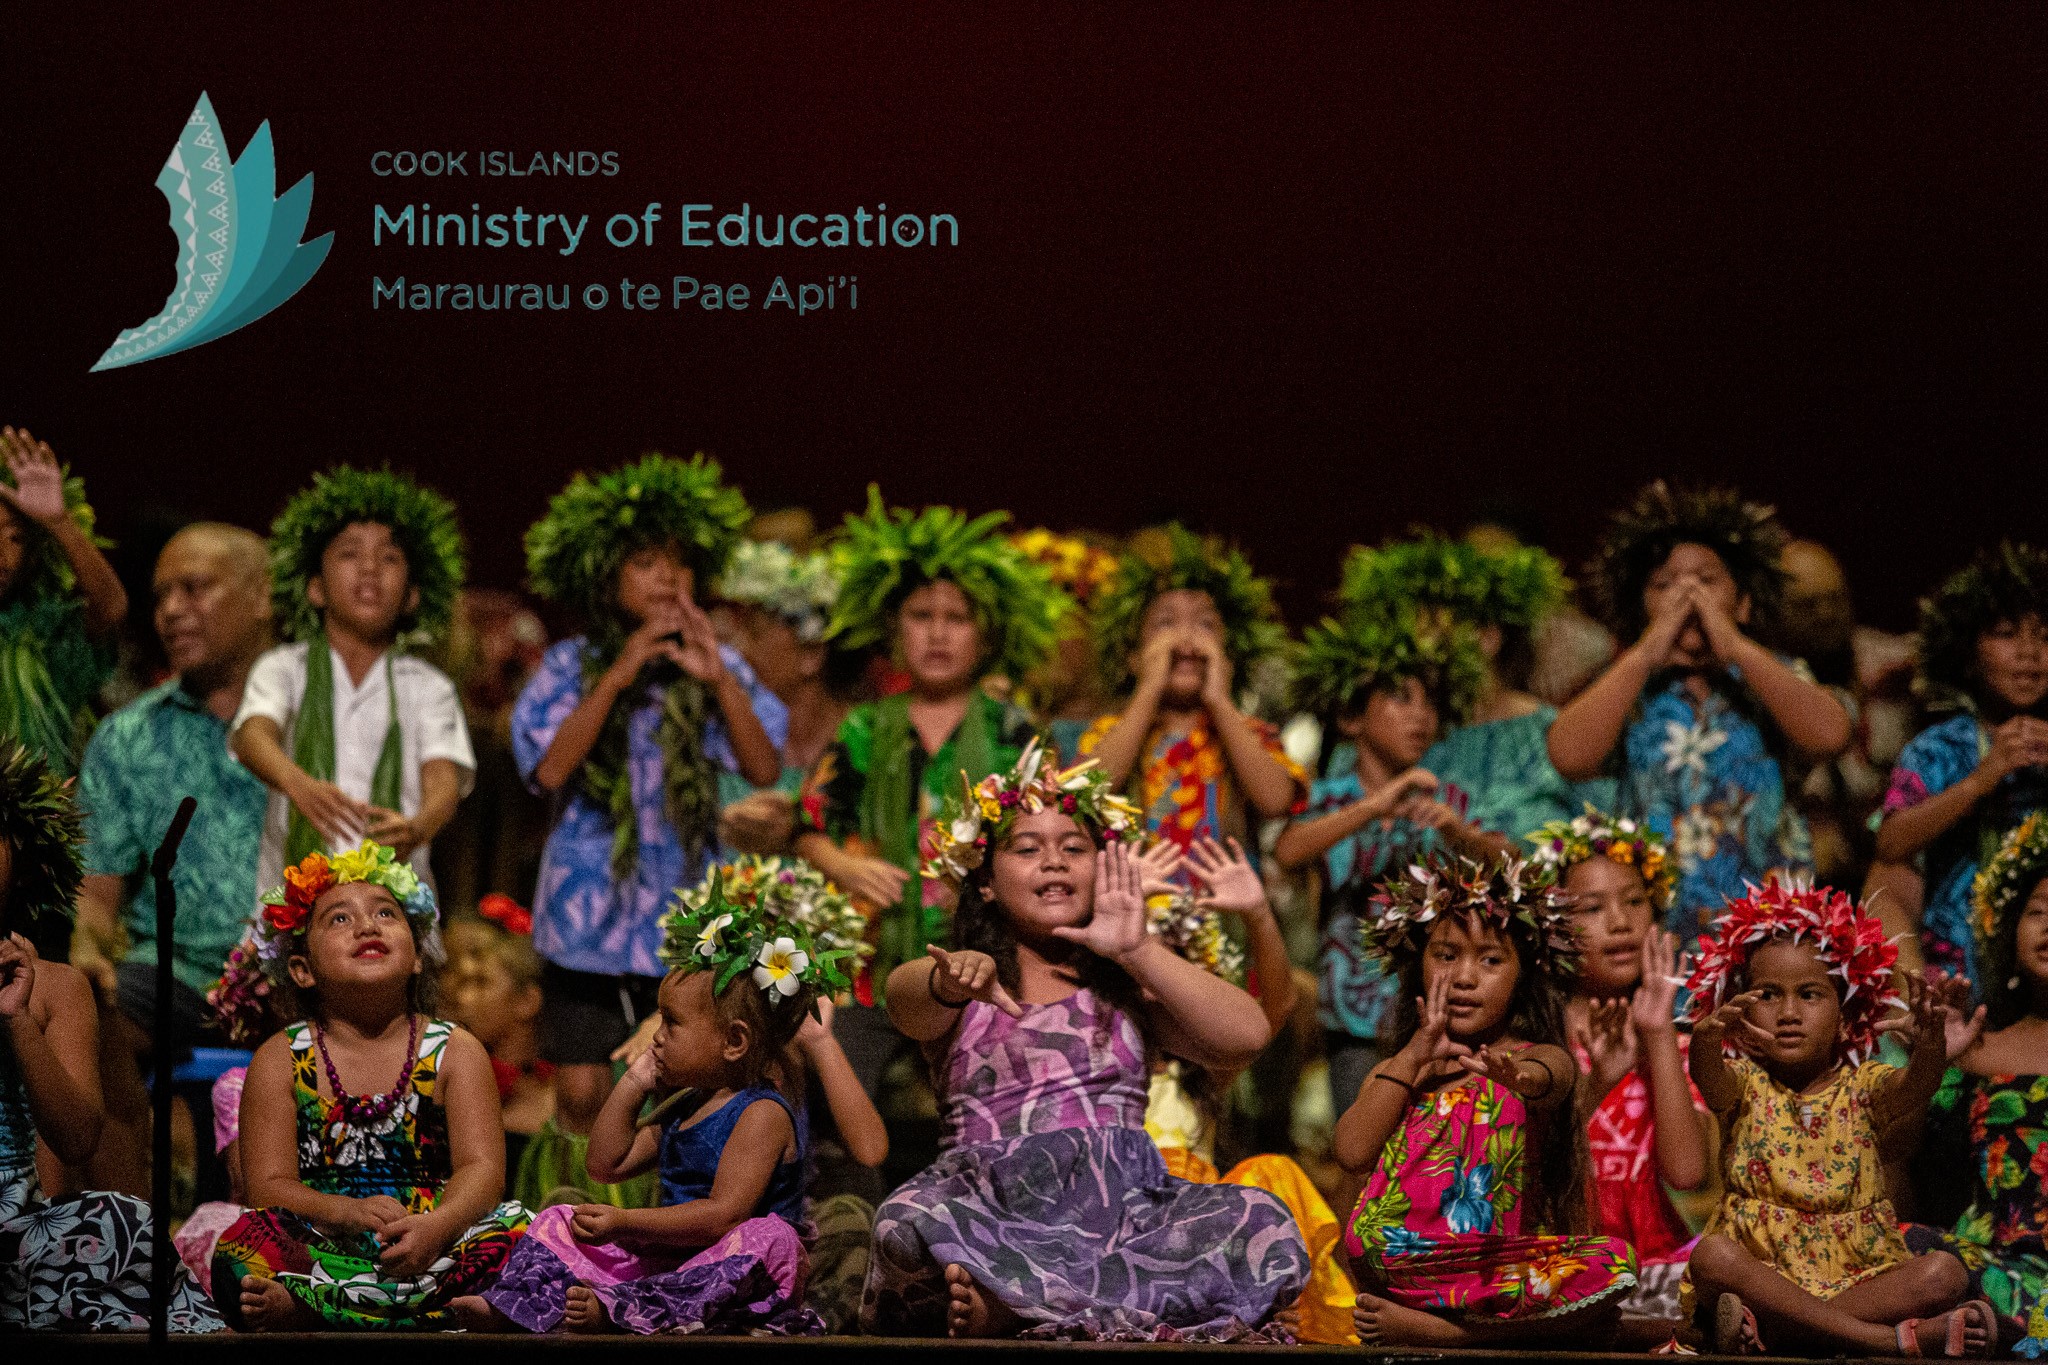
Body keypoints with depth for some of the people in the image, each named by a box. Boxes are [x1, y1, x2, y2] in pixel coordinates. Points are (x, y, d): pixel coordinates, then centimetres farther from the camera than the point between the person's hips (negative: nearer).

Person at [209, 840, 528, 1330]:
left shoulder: (456, 1052, 8)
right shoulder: (280, 1061, 7)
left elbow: (482, 1169, -4)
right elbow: (268, 1185, -3)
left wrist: (435, 1226, -27)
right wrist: (349, 1213, -24)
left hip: (430, 1240, 1)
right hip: (323, 1246, -1)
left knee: (516, 1236, -29)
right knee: (242, 1248, -31)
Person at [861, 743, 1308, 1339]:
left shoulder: (1128, 983, 21)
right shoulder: (958, 981, 15)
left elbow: (1246, 1038, 4)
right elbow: (907, 1002, -12)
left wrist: (1137, 952, -3)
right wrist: (954, 981, -37)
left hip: (1122, 1204, 3)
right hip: (992, 1207, -3)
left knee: (1262, 1224, -29)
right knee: (910, 1221, -37)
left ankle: (1009, 1307, -30)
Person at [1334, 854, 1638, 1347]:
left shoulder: (1537, 1058, 7)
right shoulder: (1396, 1073, 17)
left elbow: (1550, 1082, -21)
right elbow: (1353, 1152, -2)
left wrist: (1523, 1078, -47)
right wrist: (1413, 1057, 1)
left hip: (1494, 1265, -1)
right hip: (1398, 1264, 1)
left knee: (1612, 1266, -29)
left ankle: (1431, 1329, -25)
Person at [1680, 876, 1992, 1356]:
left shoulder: (1864, 1086, 6)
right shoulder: (1744, 1085, 4)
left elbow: (1915, 1086, -17)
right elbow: (1709, 1080, -21)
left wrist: (1931, 1046, -42)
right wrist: (1705, 1043, -46)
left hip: (1858, 1270, 1)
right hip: (1760, 1263, -1)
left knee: (1945, 1272, -22)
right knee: (1711, 1257, -33)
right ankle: (1890, 1338, -37)